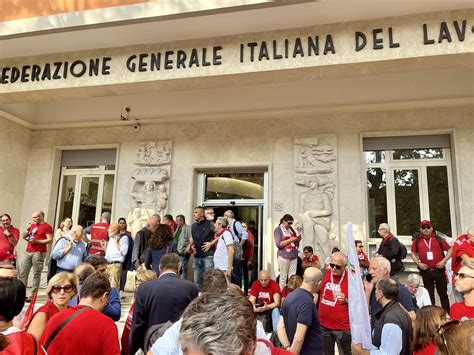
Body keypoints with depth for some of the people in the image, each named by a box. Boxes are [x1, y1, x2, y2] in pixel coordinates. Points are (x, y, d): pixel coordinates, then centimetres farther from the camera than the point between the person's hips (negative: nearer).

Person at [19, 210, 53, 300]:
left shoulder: (47, 227, -4)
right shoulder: (32, 225, 18)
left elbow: (50, 240, -11)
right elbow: (24, 236, 24)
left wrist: (36, 241, -18)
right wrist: (28, 229, 4)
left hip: (38, 253, -7)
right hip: (28, 252, 7)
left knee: (36, 274, -4)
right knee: (23, 273, 5)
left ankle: (32, 295, -2)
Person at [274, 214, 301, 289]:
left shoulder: (291, 229, 15)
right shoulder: (278, 230, -1)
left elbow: (296, 244, 22)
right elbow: (278, 244, -12)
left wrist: (298, 239, 1)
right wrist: (290, 240, -15)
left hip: (293, 256, 5)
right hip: (284, 256, -5)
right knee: (283, 278, -2)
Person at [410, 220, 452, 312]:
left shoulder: (439, 239, 2)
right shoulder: (417, 241, 4)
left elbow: (450, 249, 5)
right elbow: (413, 253, 12)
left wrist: (444, 260, -7)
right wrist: (418, 263, -1)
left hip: (439, 270, -1)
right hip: (426, 271, 1)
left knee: (443, 293, 8)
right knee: (429, 294, 11)